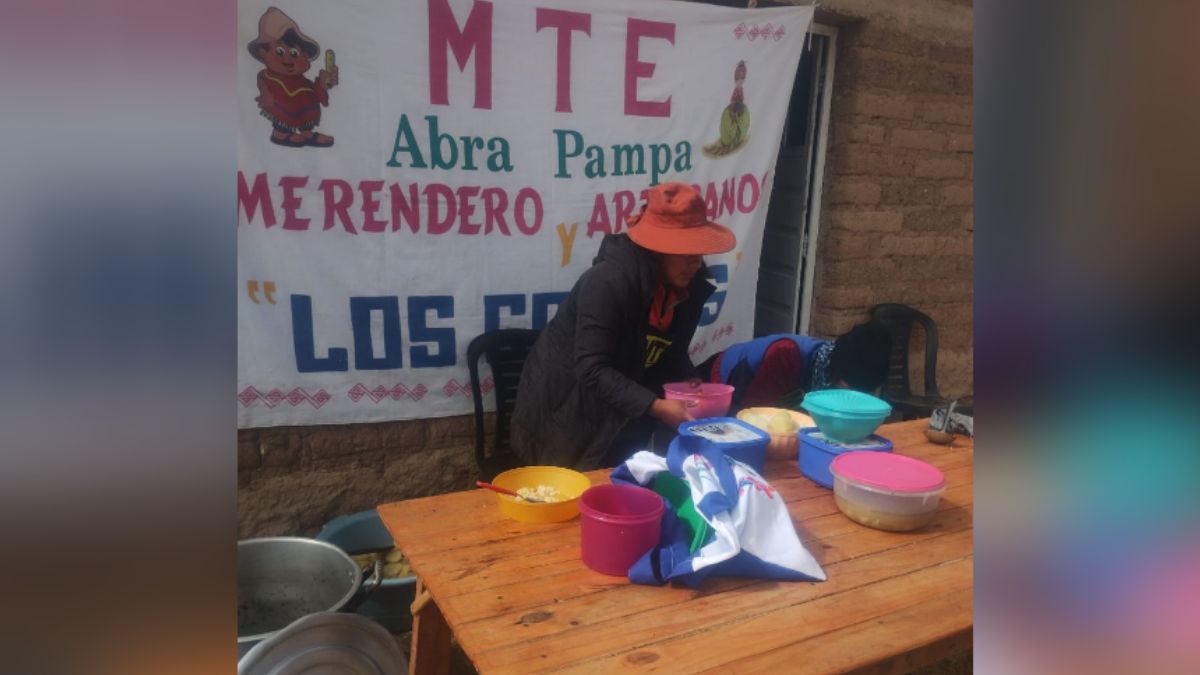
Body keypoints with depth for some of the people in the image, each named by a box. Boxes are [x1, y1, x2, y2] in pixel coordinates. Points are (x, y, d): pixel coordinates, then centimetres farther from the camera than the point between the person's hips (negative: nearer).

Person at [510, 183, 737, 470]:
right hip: (566, 416, -6)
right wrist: (655, 406, -36)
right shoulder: (607, 283, -29)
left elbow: (670, 355, 5)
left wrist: (690, 383, -14)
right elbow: (592, 369, -31)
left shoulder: (690, 287, -6)